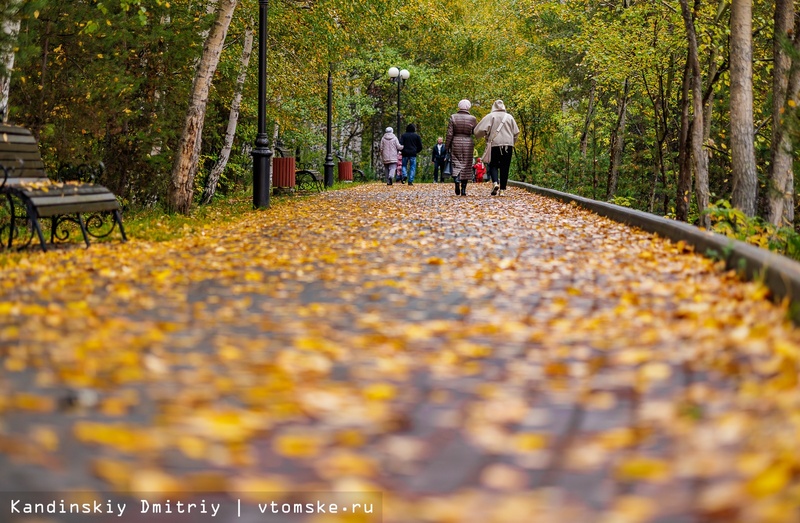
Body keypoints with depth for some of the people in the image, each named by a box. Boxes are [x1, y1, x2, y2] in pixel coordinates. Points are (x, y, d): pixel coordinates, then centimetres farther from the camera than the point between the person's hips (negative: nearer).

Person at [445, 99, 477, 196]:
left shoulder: (453, 117, -3)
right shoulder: (472, 119, -2)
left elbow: (449, 133, -5)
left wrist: (447, 146, 1)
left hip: (456, 143, 0)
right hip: (468, 143, 0)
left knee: (456, 164, 7)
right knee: (466, 166, 7)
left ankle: (456, 179, -25)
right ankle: (463, 189, 7)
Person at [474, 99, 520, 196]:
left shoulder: (490, 116, 0)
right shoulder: (509, 117, 8)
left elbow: (480, 130, -8)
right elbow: (516, 133, 11)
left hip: (494, 145, -2)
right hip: (508, 145, 2)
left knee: (493, 165, 8)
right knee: (505, 167, 4)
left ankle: (495, 182, -17)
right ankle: (502, 190, 0)